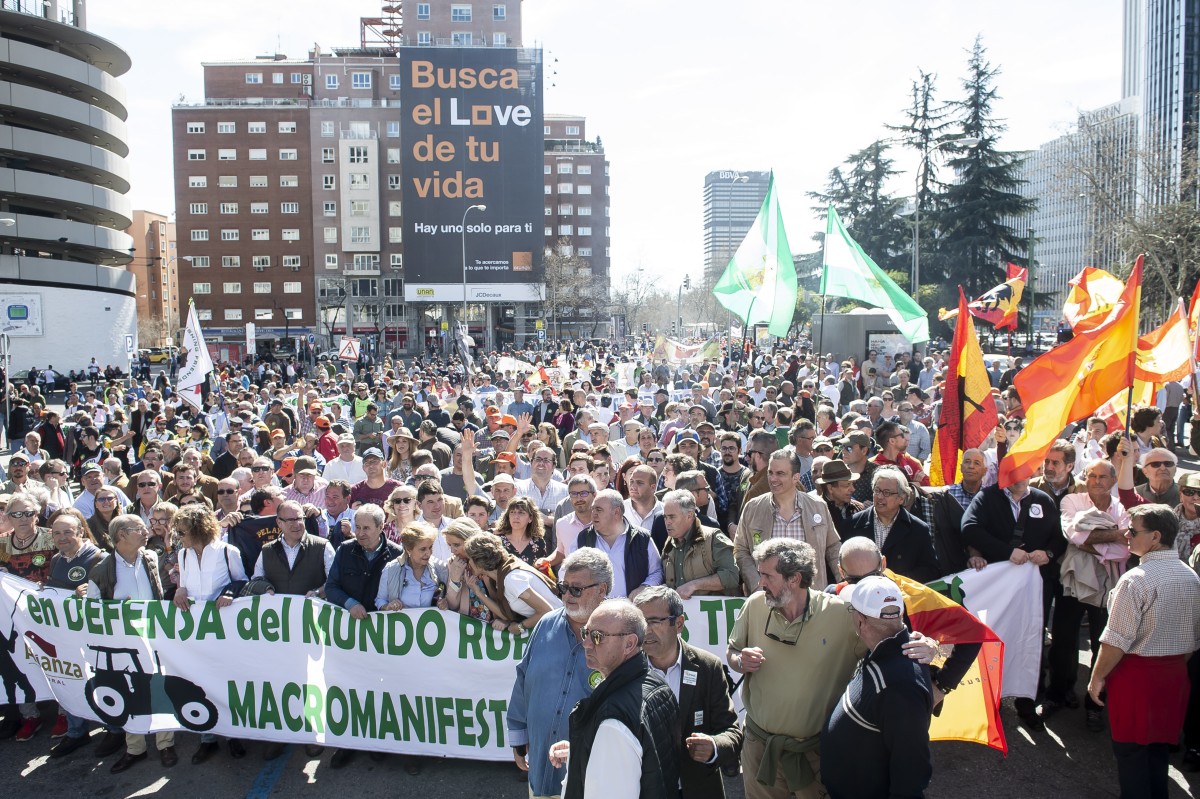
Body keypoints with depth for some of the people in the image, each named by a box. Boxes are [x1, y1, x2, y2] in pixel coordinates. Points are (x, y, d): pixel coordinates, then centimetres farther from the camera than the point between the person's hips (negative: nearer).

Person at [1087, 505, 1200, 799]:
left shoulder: (1136, 580, -21)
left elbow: (1117, 641, -20)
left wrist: (1097, 678, -8)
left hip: (1136, 674, -7)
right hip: (1175, 675, 7)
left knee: (1131, 751, 6)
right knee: (1159, 747, 19)